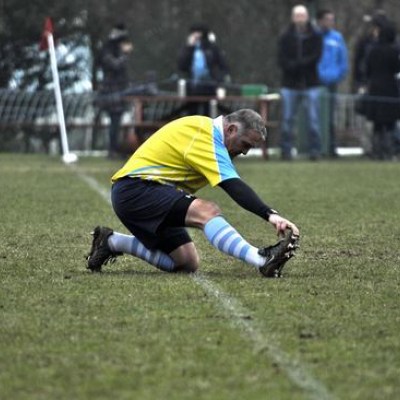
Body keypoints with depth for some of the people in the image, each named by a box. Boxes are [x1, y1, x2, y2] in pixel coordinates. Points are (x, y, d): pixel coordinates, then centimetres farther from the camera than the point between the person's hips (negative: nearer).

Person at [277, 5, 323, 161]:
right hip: (290, 84, 1)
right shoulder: (285, 37, 6)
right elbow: (281, 60, -3)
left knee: (313, 119, -3)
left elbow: (316, 57, -6)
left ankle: (315, 150, 1)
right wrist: (302, 64, -17)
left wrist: (295, 64, -15)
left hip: (311, 84, -1)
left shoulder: (315, 37, 4)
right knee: (287, 119, 1)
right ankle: (286, 151, 6)